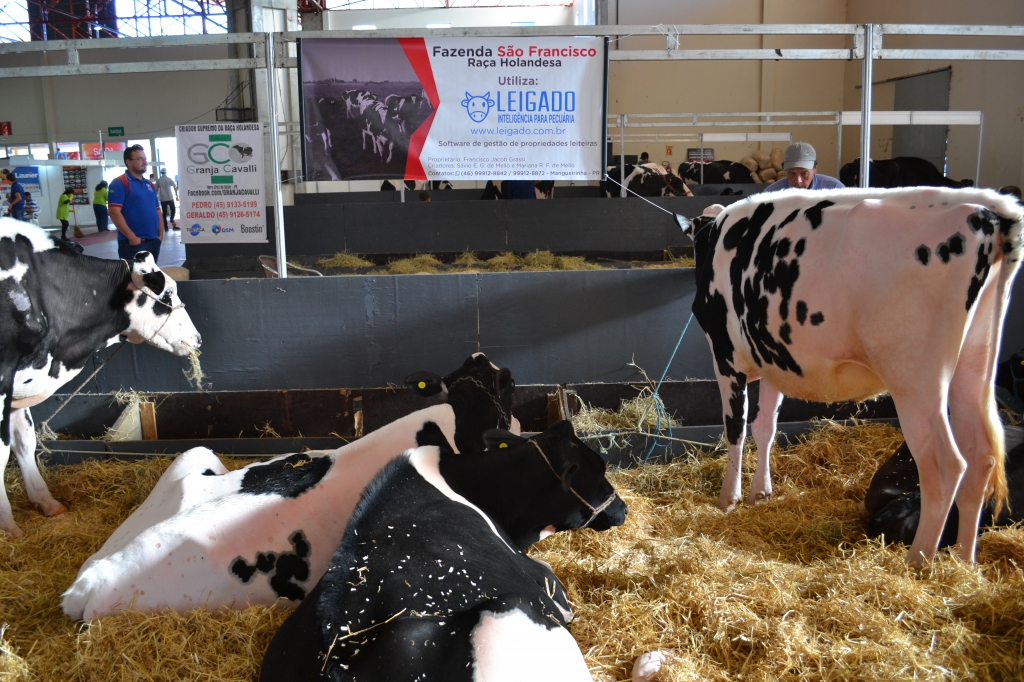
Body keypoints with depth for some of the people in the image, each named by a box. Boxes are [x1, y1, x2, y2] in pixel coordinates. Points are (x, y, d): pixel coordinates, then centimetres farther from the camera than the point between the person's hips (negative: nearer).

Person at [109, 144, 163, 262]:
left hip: (153, 241, 8)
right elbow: (114, 213, -16)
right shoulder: (120, 183, -7)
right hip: (133, 243, -8)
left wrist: (160, 234, 8)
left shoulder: (149, 184, 17)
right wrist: (132, 237, -19)